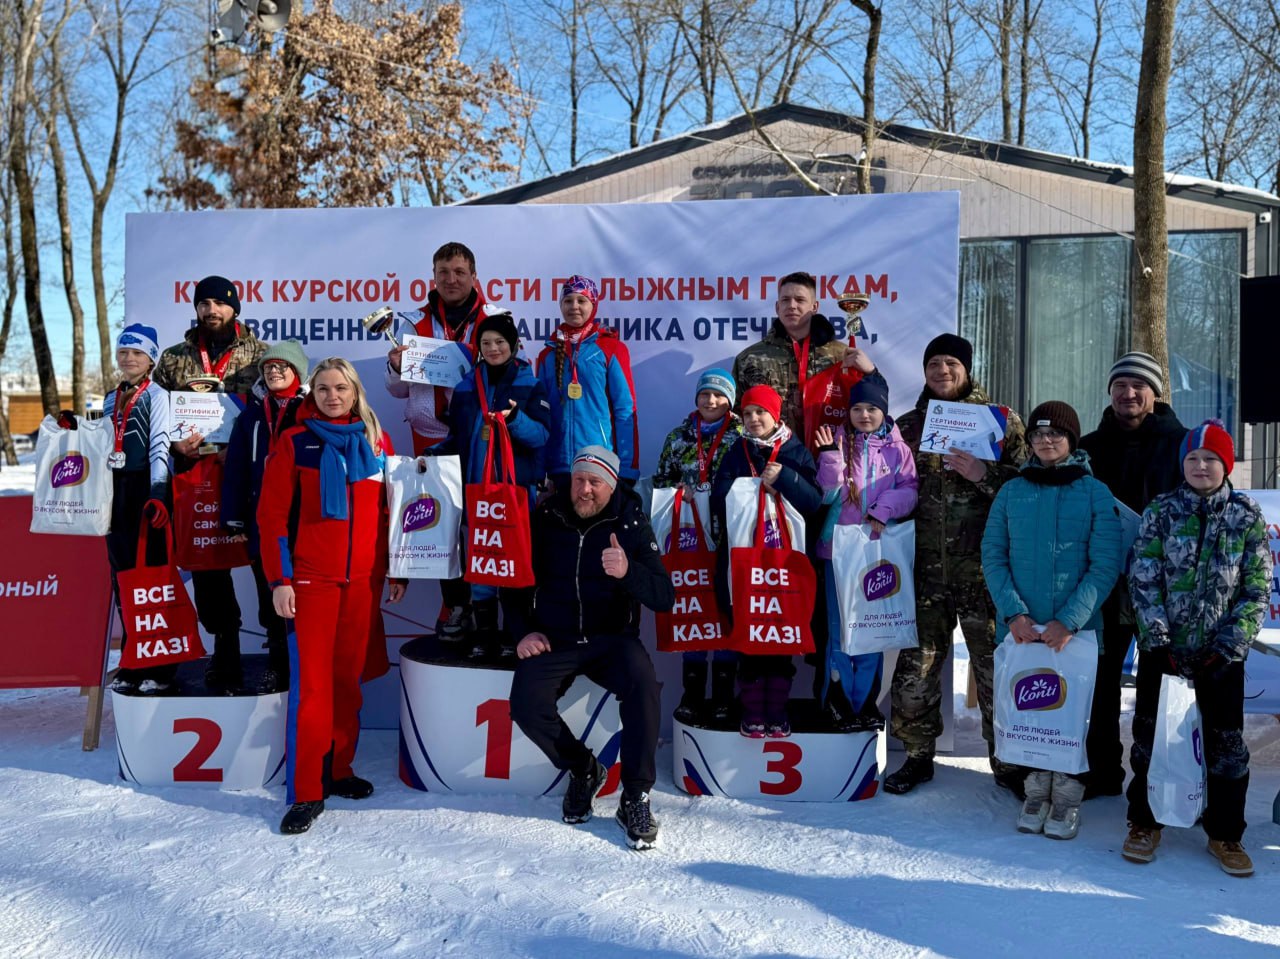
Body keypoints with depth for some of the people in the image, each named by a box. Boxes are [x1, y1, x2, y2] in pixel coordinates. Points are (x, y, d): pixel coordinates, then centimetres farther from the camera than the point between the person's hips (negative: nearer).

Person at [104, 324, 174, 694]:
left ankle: (160, 667, -2)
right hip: (115, 490, 6)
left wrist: (157, 494, -23)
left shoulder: (158, 397, -2)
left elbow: (159, 448, -13)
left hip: (145, 489, -6)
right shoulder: (110, 399, 18)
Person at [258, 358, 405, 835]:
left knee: (349, 679, 9)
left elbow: (390, 510, 13)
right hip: (310, 579, -3)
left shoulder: (377, 442, 10)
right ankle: (306, 793, -1)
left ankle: (338, 770, 23)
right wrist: (279, 579, -9)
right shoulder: (294, 443, 1)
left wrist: (397, 571, 10)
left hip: (364, 580, 3)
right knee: (311, 683, -6)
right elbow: (272, 514, -2)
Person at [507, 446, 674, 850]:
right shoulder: (544, 519, 3)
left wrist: (628, 571, -28)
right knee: (526, 705, -26)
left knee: (643, 684, -33)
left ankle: (636, 797, -16)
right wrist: (523, 631, 0)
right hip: (553, 639, 2)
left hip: (611, 638, -1)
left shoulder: (630, 524, -1)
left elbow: (663, 598, -8)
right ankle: (582, 769, 6)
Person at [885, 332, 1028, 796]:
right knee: (916, 662, 7)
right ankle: (918, 754, 22)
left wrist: (983, 474, -19)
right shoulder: (908, 424, 13)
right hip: (926, 564, 3)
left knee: (996, 663, 1)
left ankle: (1008, 761, 17)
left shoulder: (1003, 421, 2)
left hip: (983, 565, -3)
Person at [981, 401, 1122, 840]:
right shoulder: (1011, 492, 4)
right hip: (1021, 628, 2)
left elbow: (1105, 566, -8)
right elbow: (993, 557, 1)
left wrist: (1068, 621, -17)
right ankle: (1036, 787, 25)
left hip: (1077, 628, -2)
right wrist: (1014, 613, -12)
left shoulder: (1095, 493, -3)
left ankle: (1067, 794, 22)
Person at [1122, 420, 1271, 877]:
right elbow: (1143, 579, -4)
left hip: (1221, 652, 0)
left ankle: (1224, 833, 21)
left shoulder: (1247, 517, 0)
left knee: (1227, 741, 5)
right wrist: (1157, 639, -12)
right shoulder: (1161, 510, -1)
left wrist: (1230, 645, -9)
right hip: (1162, 647, 0)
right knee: (1149, 733, 7)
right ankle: (1144, 822, 23)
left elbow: (1257, 589, -1)